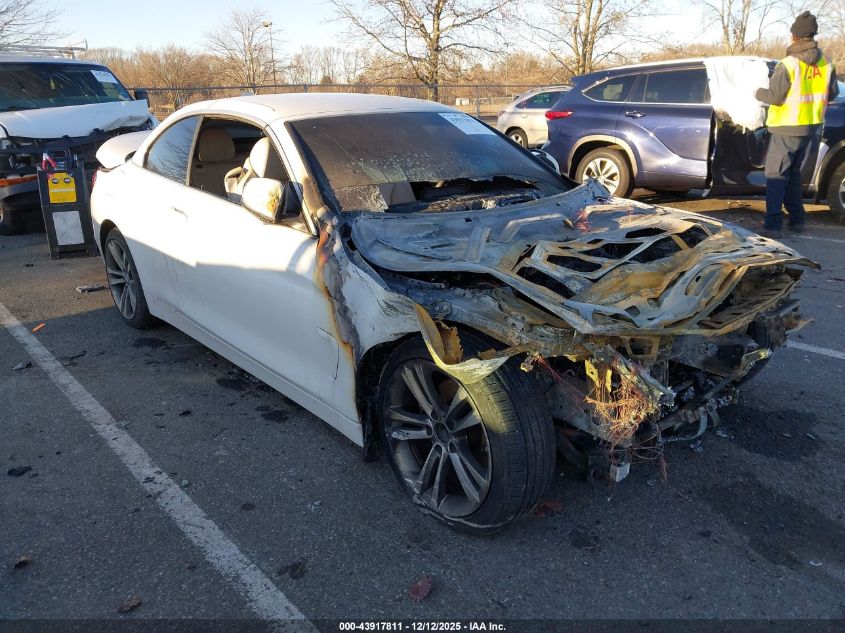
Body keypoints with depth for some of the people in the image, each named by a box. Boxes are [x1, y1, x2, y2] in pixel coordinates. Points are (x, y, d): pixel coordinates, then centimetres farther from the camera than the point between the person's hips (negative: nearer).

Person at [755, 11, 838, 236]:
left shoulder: (789, 64, -17)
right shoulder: (825, 63, 4)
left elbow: (774, 96, -15)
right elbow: (832, 92, 12)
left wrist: (758, 92, 4)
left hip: (787, 128, -7)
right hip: (811, 127, 7)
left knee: (776, 175, -4)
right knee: (793, 173, 19)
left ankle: (773, 224, -12)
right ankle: (797, 219, 22)